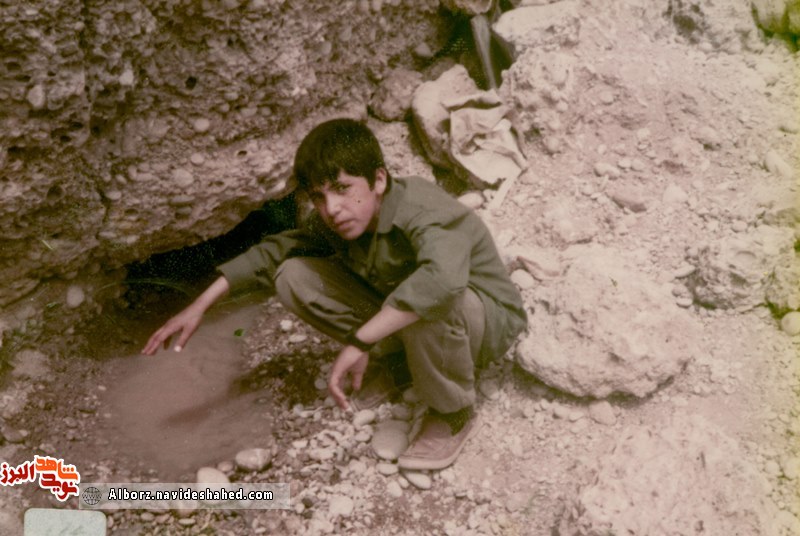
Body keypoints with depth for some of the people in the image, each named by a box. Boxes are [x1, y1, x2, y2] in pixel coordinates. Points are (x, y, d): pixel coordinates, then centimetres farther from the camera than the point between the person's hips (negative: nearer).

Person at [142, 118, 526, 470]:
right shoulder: (334, 222, -12)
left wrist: (358, 342, -52)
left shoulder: (423, 214, -35)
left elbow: (442, 277, -57)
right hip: (393, 315, 6)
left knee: (429, 305, -44)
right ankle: (394, 362, 6)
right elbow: (275, 250, 3)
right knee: (294, 277, -9)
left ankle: (453, 413, -13)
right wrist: (200, 306, 0)